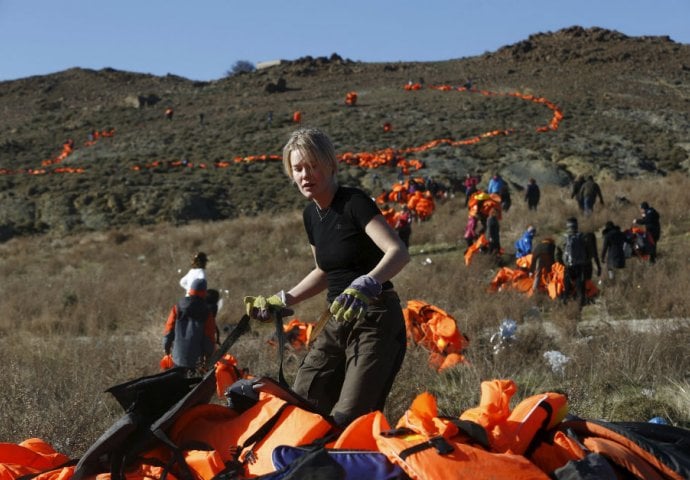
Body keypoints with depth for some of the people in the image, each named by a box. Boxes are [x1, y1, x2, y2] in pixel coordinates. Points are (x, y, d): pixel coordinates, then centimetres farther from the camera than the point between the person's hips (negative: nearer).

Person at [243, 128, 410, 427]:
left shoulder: (354, 202, -13)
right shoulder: (311, 215, 11)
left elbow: (399, 252, -26)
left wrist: (365, 285, -42)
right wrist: (281, 301, 20)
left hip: (375, 322, -8)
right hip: (337, 323, 8)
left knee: (347, 419, -18)